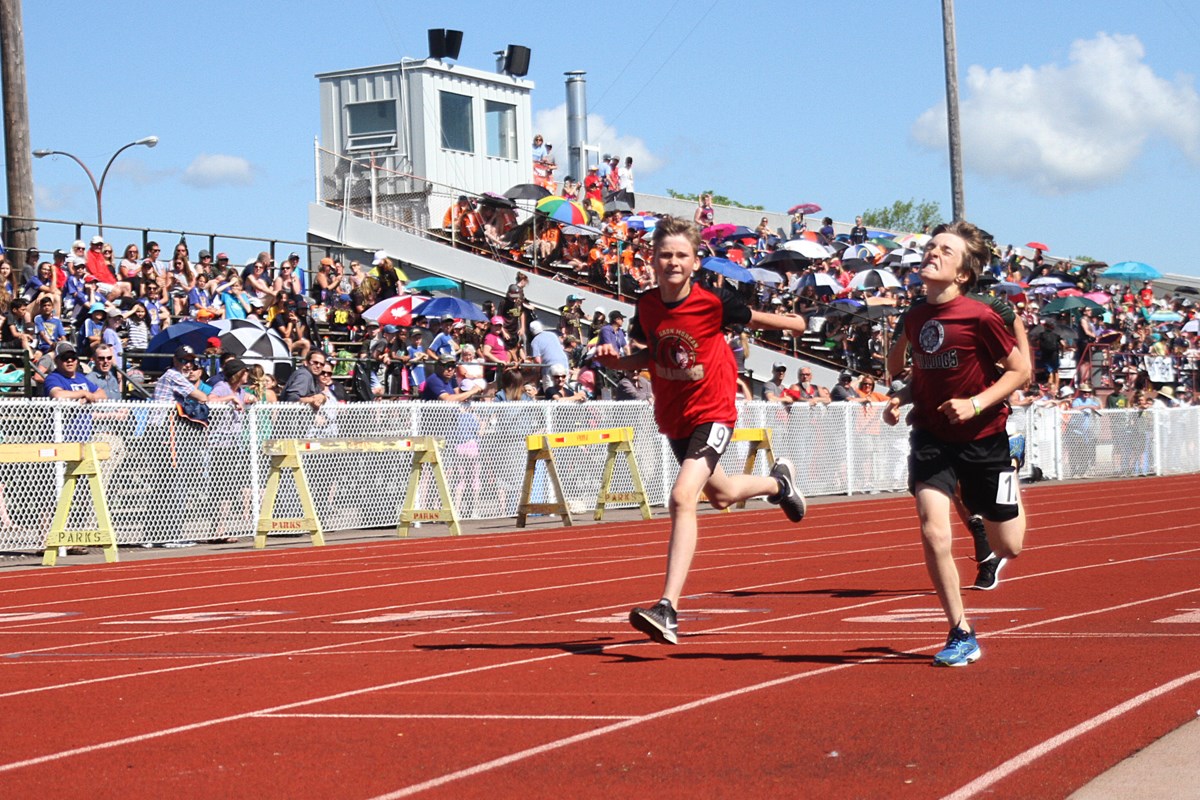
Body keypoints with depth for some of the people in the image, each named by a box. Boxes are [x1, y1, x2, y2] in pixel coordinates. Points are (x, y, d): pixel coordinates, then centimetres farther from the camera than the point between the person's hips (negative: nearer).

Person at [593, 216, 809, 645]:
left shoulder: (713, 301, -18)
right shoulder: (647, 306, -5)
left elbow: (752, 317, 2)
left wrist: (802, 325, 16)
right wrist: (616, 360, -9)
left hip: (712, 415, -6)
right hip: (672, 418, 6)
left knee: (682, 497, -25)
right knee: (721, 495, 27)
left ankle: (668, 609, -29)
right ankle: (777, 481, 62)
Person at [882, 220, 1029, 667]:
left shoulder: (981, 317, -17)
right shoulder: (914, 319, -2)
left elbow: (1020, 370, -10)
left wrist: (976, 404, -21)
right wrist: (898, 399, -1)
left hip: (983, 440, -3)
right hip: (931, 438, 3)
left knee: (1008, 547, 9)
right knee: (933, 534, -16)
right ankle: (962, 635, -1)